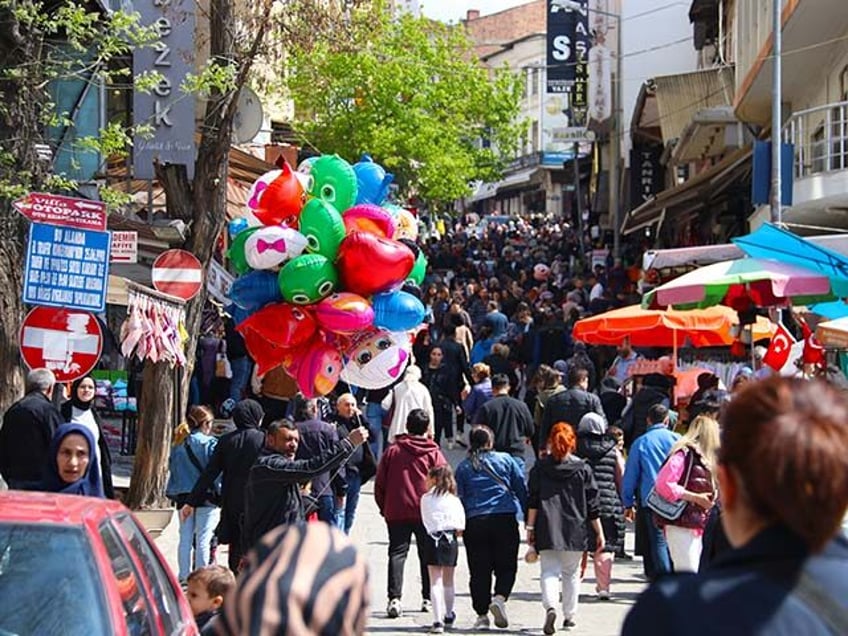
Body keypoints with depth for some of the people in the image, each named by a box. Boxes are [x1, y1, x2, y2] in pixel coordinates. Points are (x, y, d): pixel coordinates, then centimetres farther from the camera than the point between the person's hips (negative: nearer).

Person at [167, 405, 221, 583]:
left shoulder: (179, 445, 4)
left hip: (183, 497, 4)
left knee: (185, 538, 10)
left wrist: (173, 494, 16)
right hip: (206, 497, -4)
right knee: (203, 538, 0)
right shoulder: (210, 444, -9)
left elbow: (172, 468, 9)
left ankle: (184, 576, 15)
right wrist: (220, 493, -4)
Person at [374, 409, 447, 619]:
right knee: (427, 555, 12)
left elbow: (380, 483, 5)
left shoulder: (392, 451, 3)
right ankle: (428, 599, 16)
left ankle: (394, 598, -16)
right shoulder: (434, 454, 0)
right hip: (427, 512, 0)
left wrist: (383, 507, 16)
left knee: (397, 553, -1)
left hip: (396, 512, 0)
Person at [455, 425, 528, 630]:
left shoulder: (463, 467, 8)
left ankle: (482, 615, 4)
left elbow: (459, 498, 7)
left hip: (474, 522, 1)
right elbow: (522, 490, 8)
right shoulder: (506, 460, 6)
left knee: (479, 571, 6)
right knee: (506, 566, 7)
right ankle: (500, 597, -18)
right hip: (505, 520, -1)